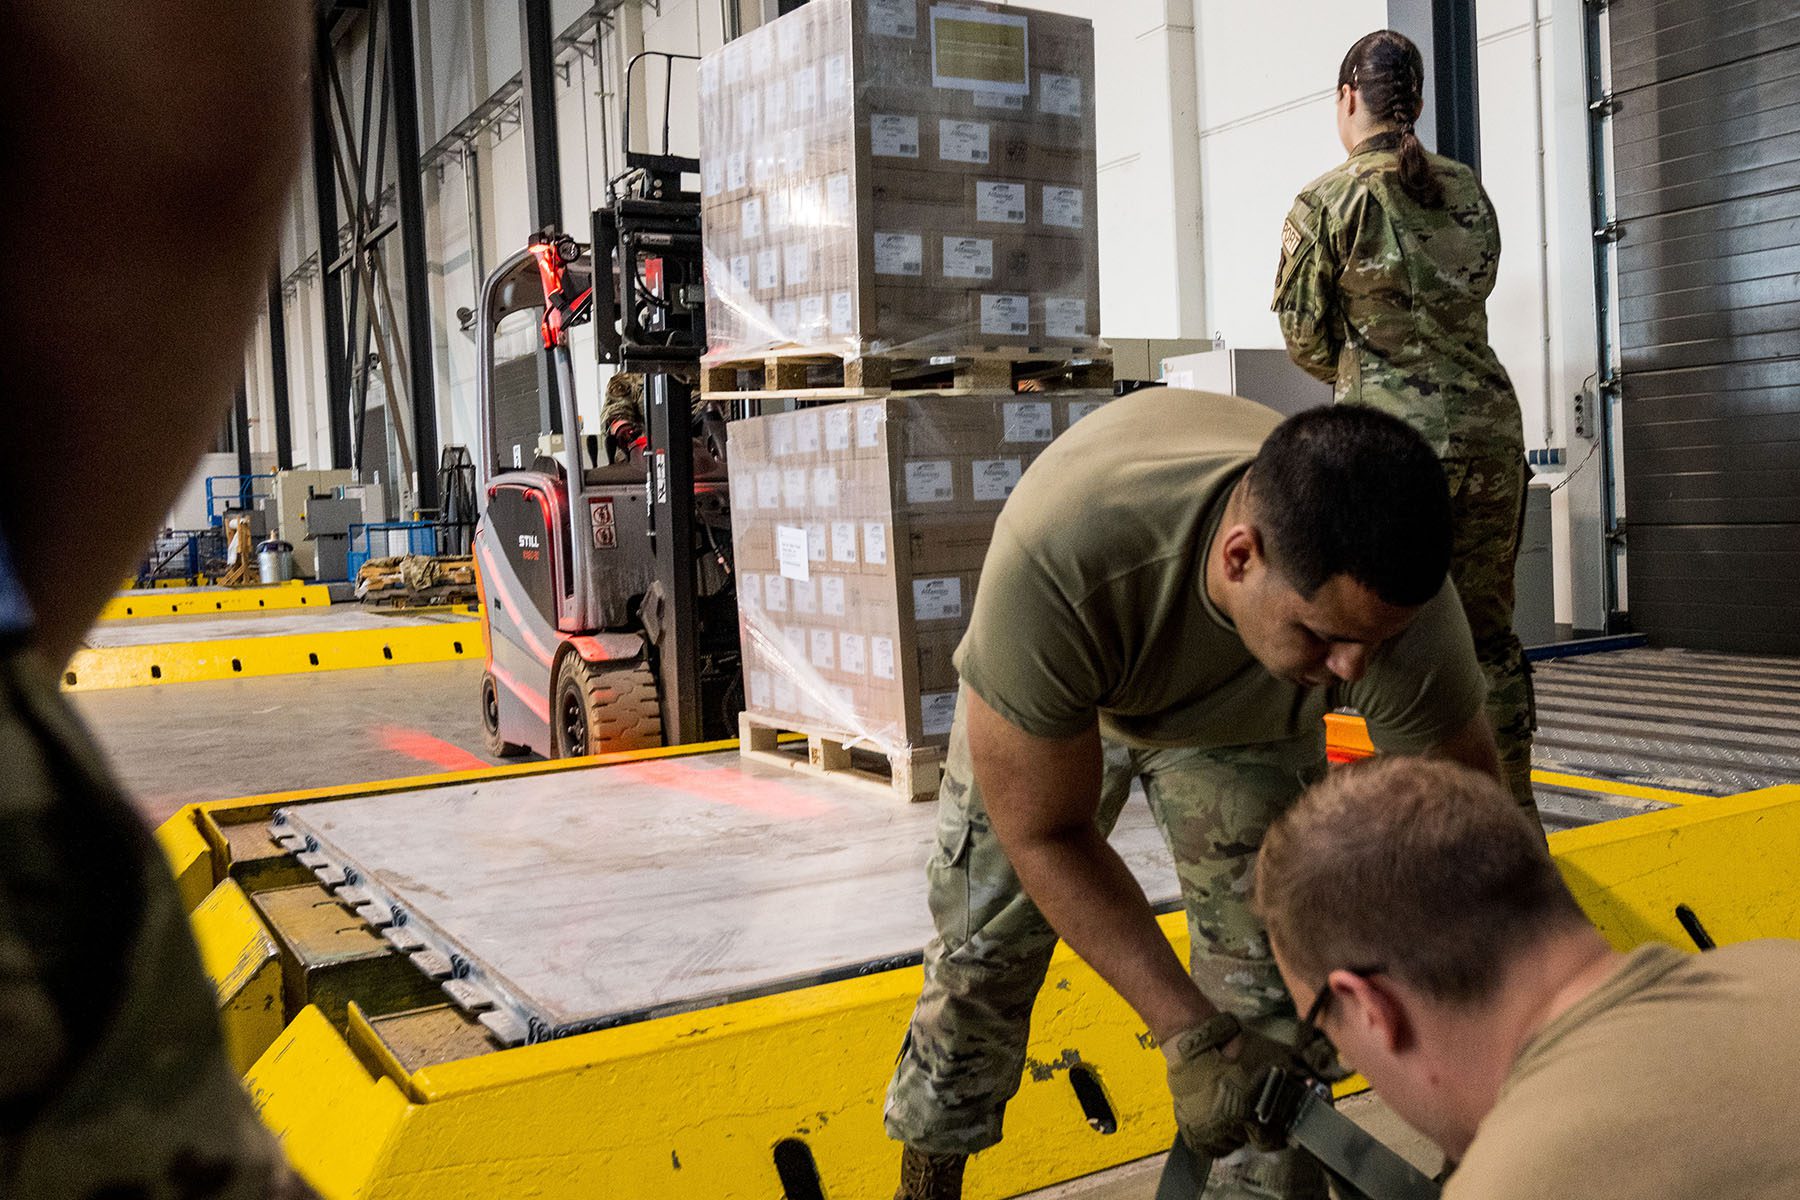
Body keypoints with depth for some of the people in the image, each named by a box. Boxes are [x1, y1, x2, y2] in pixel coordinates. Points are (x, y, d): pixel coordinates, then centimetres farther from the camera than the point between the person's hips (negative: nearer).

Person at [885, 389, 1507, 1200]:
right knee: (981, 956, 3)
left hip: (1247, 725, 2)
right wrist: (1189, 1033, -35)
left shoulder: (1396, 605, -38)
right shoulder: (1055, 558, -47)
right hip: (1047, 694, -1)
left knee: (1269, 989, -7)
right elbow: (1042, 831, -33)